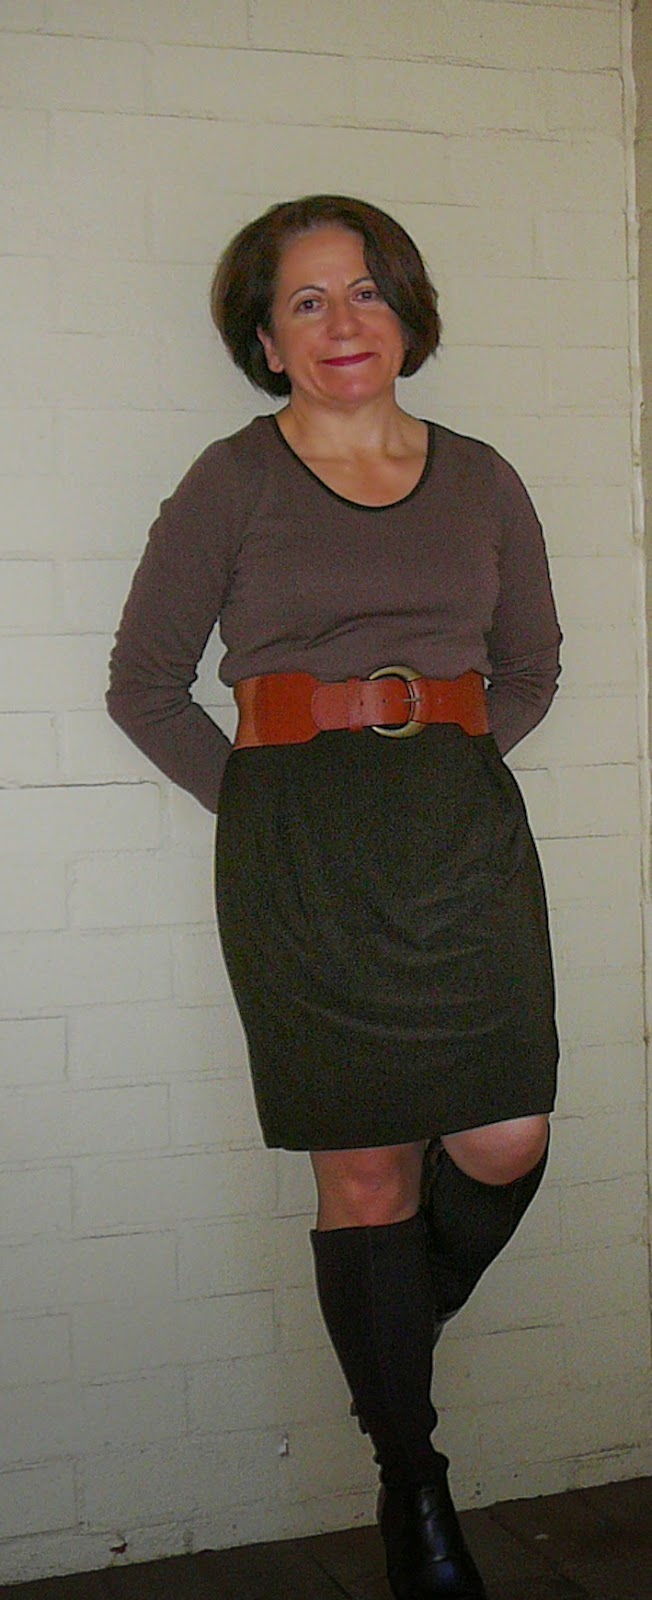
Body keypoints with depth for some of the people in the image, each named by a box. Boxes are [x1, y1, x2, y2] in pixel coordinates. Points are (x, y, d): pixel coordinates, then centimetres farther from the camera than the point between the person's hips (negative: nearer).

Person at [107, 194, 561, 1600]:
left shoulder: (480, 480, 12)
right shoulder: (232, 483, 4)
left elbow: (531, 667, 22)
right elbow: (145, 683, 6)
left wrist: (439, 765, 9)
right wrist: (264, 799, 0)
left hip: (465, 834, 3)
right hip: (304, 854, -3)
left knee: (505, 1145, -5)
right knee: (367, 1172, 2)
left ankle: (394, 1336, 29)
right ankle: (411, 1483, 20)